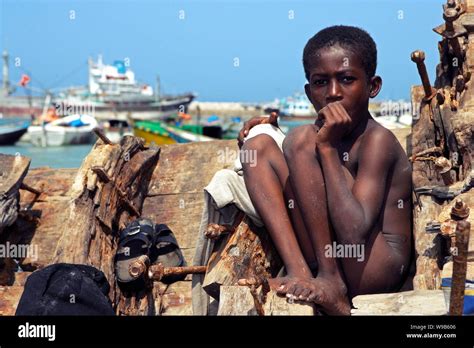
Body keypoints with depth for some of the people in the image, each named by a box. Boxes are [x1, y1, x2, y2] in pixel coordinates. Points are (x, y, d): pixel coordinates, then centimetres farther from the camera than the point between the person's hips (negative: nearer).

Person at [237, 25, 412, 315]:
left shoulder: (377, 140, -13)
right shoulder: (326, 134, 11)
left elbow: (356, 234, -24)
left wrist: (327, 147, -19)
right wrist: (269, 131, 7)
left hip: (376, 272, -8)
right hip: (323, 260, 8)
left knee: (301, 140, -16)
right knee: (259, 143, 4)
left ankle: (330, 281, -15)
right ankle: (300, 274, -10)